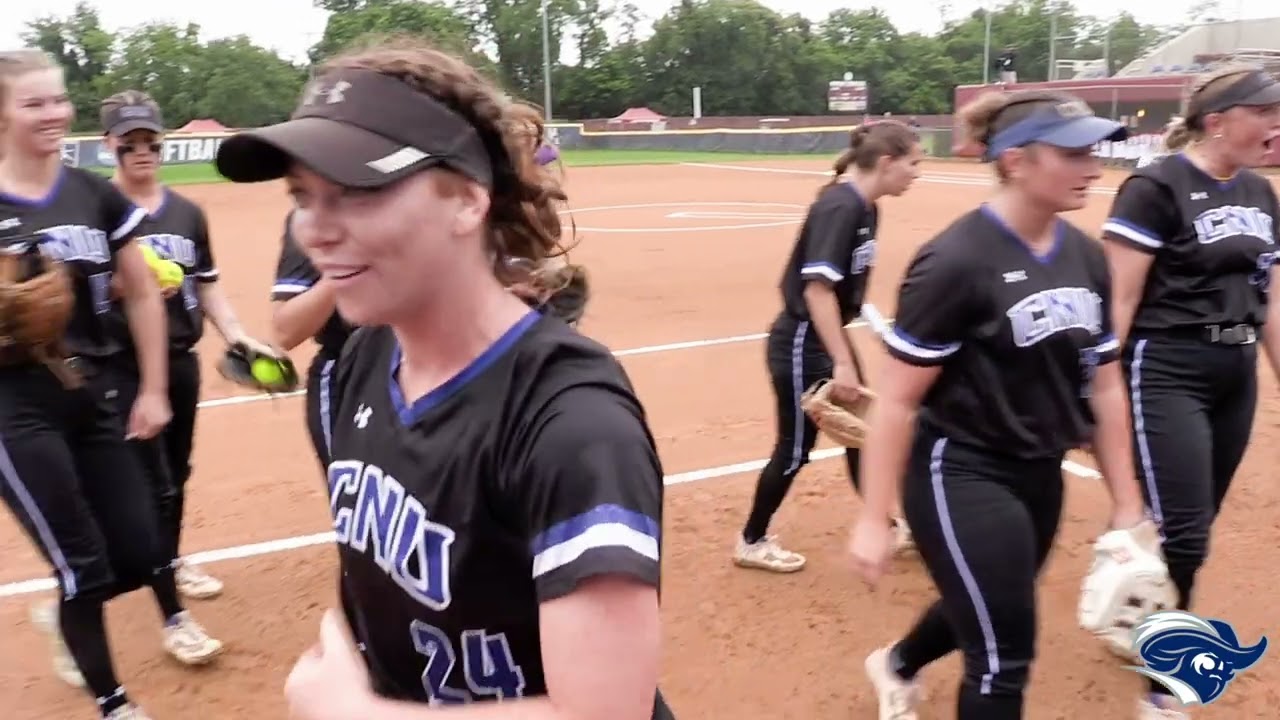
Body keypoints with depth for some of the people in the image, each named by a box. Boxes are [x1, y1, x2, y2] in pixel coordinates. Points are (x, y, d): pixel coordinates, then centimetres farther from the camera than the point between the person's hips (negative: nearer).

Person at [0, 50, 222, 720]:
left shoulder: (95, 194, 3)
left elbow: (142, 293, 8)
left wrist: (153, 389, 7)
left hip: (95, 393, 4)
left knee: (139, 547, 7)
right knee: (82, 563, -2)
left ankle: (68, 625, 42)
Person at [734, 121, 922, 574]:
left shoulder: (866, 208, 6)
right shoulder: (840, 207, -22)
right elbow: (817, 287, -28)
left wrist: (844, 354, 19)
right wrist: (842, 362, -29)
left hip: (827, 337, 9)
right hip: (801, 343, -9)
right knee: (796, 447, 4)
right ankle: (751, 542, 22)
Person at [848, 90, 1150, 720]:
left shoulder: (1086, 257, 1)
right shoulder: (956, 261, -21)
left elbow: (1103, 385, 8)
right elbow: (896, 400, -19)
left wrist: (1126, 503, 10)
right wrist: (874, 519, -18)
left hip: (1041, 476, 8)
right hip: (960, 477, -7)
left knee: (986, 614, 26)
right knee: (1004, 659, 1)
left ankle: (897, 664, 56)